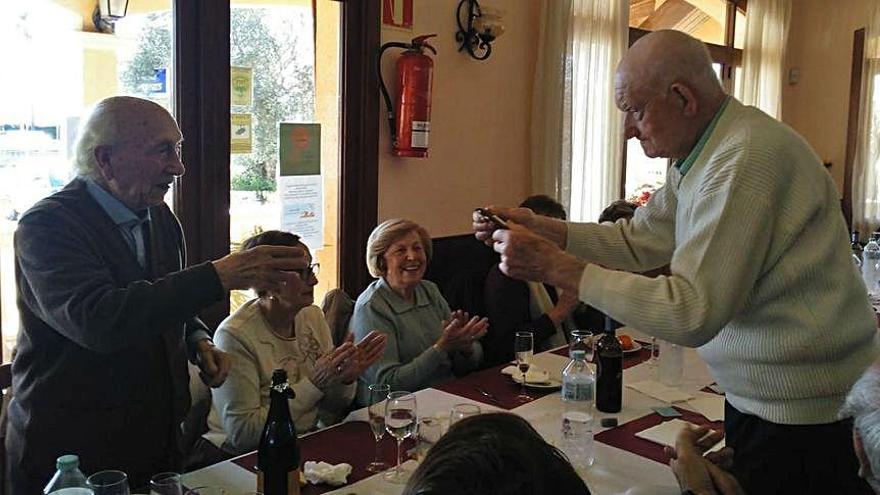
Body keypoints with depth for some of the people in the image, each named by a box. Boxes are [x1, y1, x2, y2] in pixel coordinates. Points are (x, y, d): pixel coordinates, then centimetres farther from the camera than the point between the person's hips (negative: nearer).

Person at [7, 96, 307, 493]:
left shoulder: (161, 219, 4)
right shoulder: (47, 225, -18)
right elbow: (97, 319, -34)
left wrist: (199, 342, -2)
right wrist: (218, 276, -37)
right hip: (70, 454, -6)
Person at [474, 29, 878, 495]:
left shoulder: (747, 159, -27)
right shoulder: (701, 152, 5)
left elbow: (693, 312, -30)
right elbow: (638, 240, 9)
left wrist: (555, 266, -29)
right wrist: (537, 227, -3)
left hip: (802, 415, -9)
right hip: (755, 396, 9)